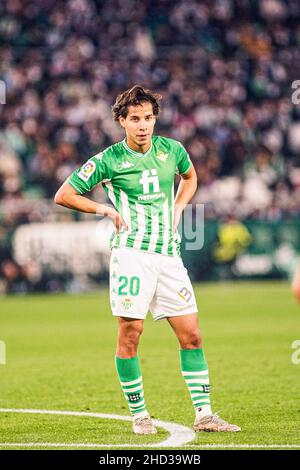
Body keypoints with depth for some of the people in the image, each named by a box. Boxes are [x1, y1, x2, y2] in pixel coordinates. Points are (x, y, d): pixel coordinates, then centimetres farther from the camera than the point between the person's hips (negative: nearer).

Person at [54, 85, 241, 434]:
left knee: (191, 334, 2)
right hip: (132, 252, -4)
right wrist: (106, 210, -5)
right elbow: (63, 195, 1)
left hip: (168, 255, 4)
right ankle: (139, 416, 6)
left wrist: (177, 209, 14)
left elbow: (190, 176, 30)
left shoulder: (171, 150, 7)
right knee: (130, 333, -5)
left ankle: (203, 414, 6)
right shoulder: (109, 161, -4)